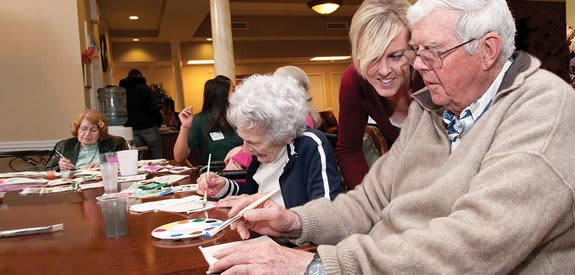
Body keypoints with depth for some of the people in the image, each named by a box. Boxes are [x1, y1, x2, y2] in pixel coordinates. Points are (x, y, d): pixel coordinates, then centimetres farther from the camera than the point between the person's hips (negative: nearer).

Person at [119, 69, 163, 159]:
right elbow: (153, 107, -10)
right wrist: (159, 122, 2)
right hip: (148, 127, -4)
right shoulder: (144, 88, -3)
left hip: (131, 129, 4)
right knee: (156, 158, 0)